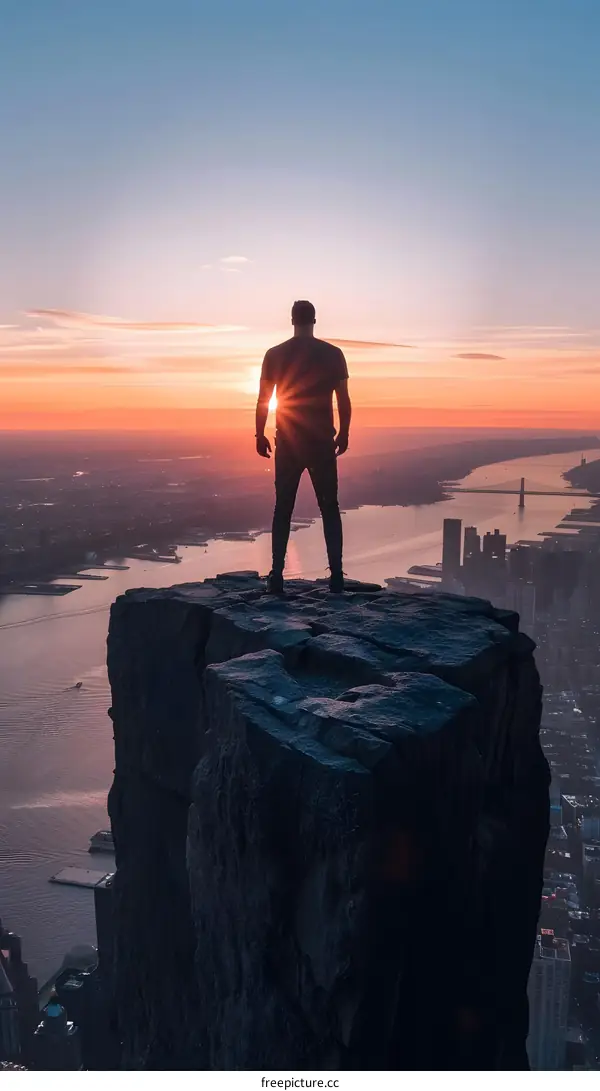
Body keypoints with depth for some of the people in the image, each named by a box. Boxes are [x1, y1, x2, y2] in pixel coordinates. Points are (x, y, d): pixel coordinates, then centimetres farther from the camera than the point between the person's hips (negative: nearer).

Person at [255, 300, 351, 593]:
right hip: (322, 442, 0)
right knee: (329, 508, 7)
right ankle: (336, 575, 1)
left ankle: (277, 576, 3)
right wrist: (344, 433, 10)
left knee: (283, 509, 7)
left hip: (288, 442, 1)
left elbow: (263, 399, 0)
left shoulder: (274, 354, 0)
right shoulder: (333, 354, -1)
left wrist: (260, 435, 8)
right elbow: (343, 399, -1)